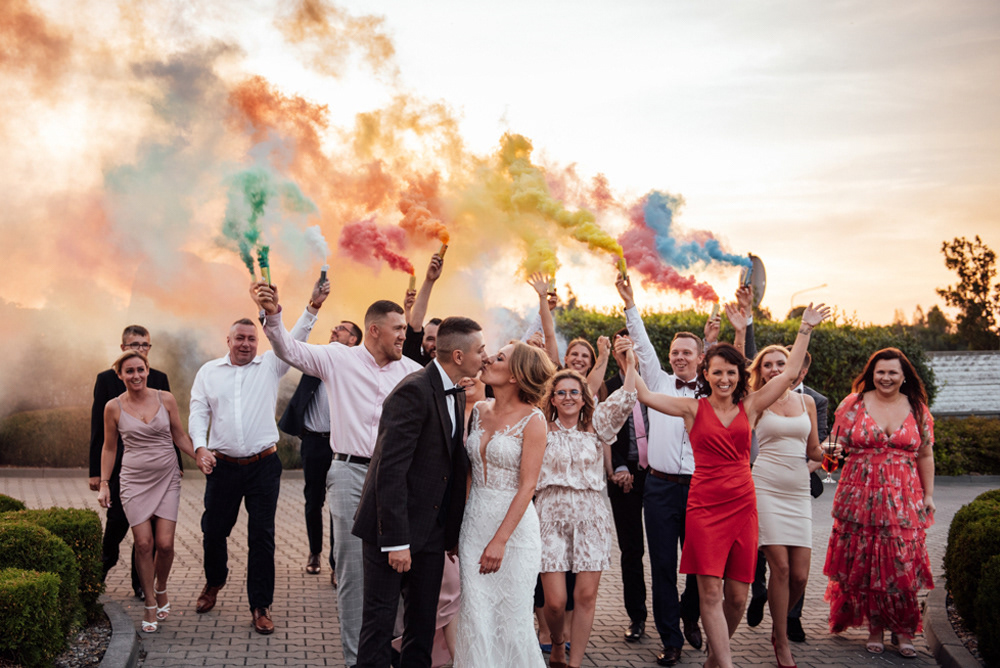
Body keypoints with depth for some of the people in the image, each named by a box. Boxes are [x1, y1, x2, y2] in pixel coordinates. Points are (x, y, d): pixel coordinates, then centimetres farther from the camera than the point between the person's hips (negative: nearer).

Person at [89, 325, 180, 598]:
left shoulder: (159, 379, 9)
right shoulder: (107, 379, 1)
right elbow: (98, 427, 0)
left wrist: (176, 461, 8)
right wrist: (95, 470, -4)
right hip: (120, 462, -2)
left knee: (150, 524, 4)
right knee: (118, 520, 0)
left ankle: (142, 581, 17)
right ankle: (106, 561, 31)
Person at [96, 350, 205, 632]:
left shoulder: (165, 399, 0)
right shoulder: (114, 407, -1)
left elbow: (180, 436, 8)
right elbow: (109, 448, 9)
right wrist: (104, 484, 6)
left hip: (167, 479, 1)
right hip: (134, 481, 0)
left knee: (165, 543, -5)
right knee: (143, 543, -5)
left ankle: (161, 590, 25)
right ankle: (150, 604, 13)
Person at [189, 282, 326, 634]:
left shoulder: (270, 365, 5)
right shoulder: (209, 371, 8)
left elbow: (293, 340, -5)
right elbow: (198, 412, 4)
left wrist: (313, 305, -18)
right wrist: (200, 446, -13)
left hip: (263, 465, -1)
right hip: (223, 466, 1)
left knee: (262, 537, 1)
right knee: (213, 530, 11)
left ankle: (260, 606, 11)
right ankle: (214, 582, 40)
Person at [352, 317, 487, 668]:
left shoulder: (458, 394, 8)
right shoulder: (414, 391, -19)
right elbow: (390, 469, -23)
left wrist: (455, 531, 10)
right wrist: (396, 541, -24)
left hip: (432, 531, 8)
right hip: (393, 531, -8)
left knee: (424, 622, 14)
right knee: (381, 618, 3)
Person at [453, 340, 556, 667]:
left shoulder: (532, 419, -11)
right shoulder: (479, 410, 6)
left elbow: (527, 485, -13)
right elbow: (468, 468, 9)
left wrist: (500, 540, -16)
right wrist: (456, 528, 4)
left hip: (513, 524, -5)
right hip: (473, 521, 5)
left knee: (510, 619, 2)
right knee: (475, 616, 5)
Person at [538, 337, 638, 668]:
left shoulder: (596, 427, 10)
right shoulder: (541, 429, 7)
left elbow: (624, 401, -1)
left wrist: (630, 362, -7)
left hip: (590, 515, 1)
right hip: (552, 513, -1)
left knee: (586, 594, -3)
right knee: (555, 600, -6)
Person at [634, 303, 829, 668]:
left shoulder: (749, 407, 8)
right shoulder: (693, 408, 3)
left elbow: (790, 372, 9)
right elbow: (646, 396, -4)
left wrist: (805, 329, 10)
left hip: (742, 504, 3)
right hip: (704, 504, -2)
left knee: (737, 597, 5)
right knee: (710, 592, -9)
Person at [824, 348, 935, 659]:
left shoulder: (917, 409, 8)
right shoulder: (854, 404, 4)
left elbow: (925, 456, 12)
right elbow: (834, 446, 5)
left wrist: (928, 495, 9)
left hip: (903, 500, 0)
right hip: (861, 498, 0)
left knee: (902, 564, -3)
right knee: (864, 563, 2)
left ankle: (904, 631, 9)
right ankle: (874, 628, 14)